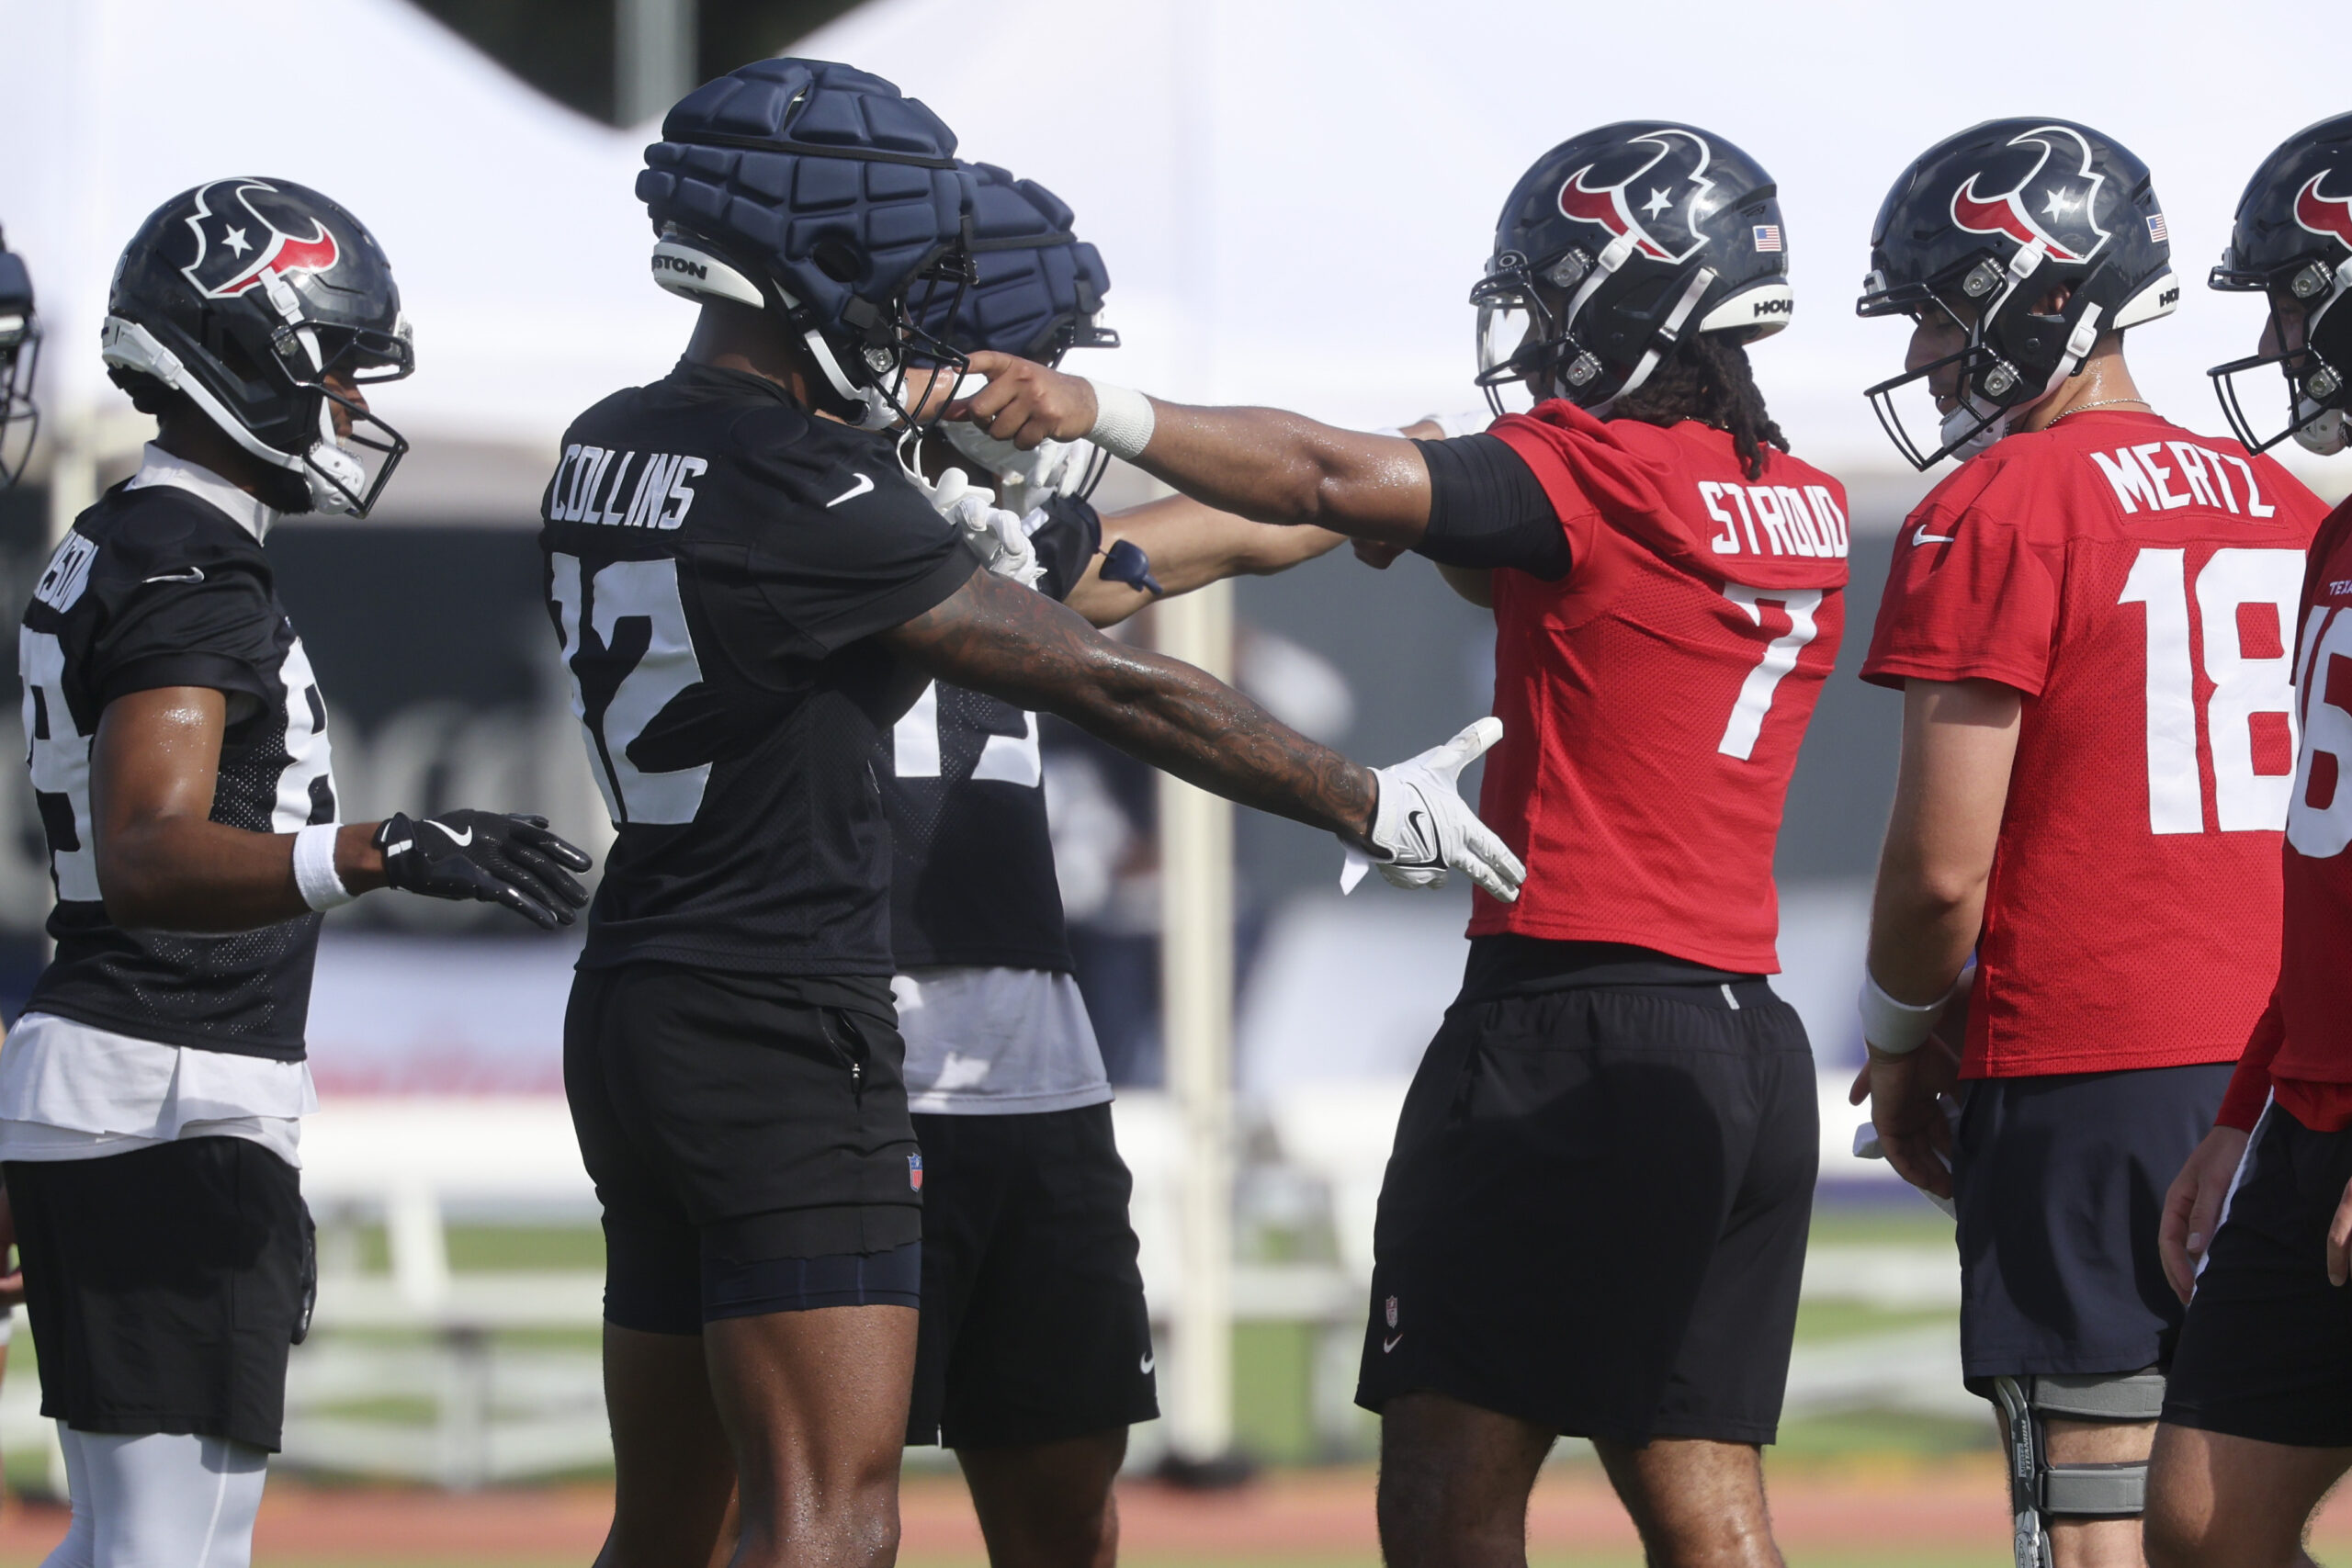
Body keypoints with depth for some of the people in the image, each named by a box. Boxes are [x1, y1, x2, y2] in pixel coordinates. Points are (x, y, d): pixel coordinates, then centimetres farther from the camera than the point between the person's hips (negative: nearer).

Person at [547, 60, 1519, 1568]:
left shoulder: (609, 453, 8)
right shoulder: (801, 491, -17)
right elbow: (1112, 685, -12)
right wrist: (1367, 805, -5)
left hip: (634, 1004, 9)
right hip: (783, 1033, -9)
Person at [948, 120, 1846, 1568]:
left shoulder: (1595, 479, -10)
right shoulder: (1811, 511, 13)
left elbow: (1341, 484, -19)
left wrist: (1101, 410, -17)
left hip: (1568, 1022, -8)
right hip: (1755, 1045, 8)